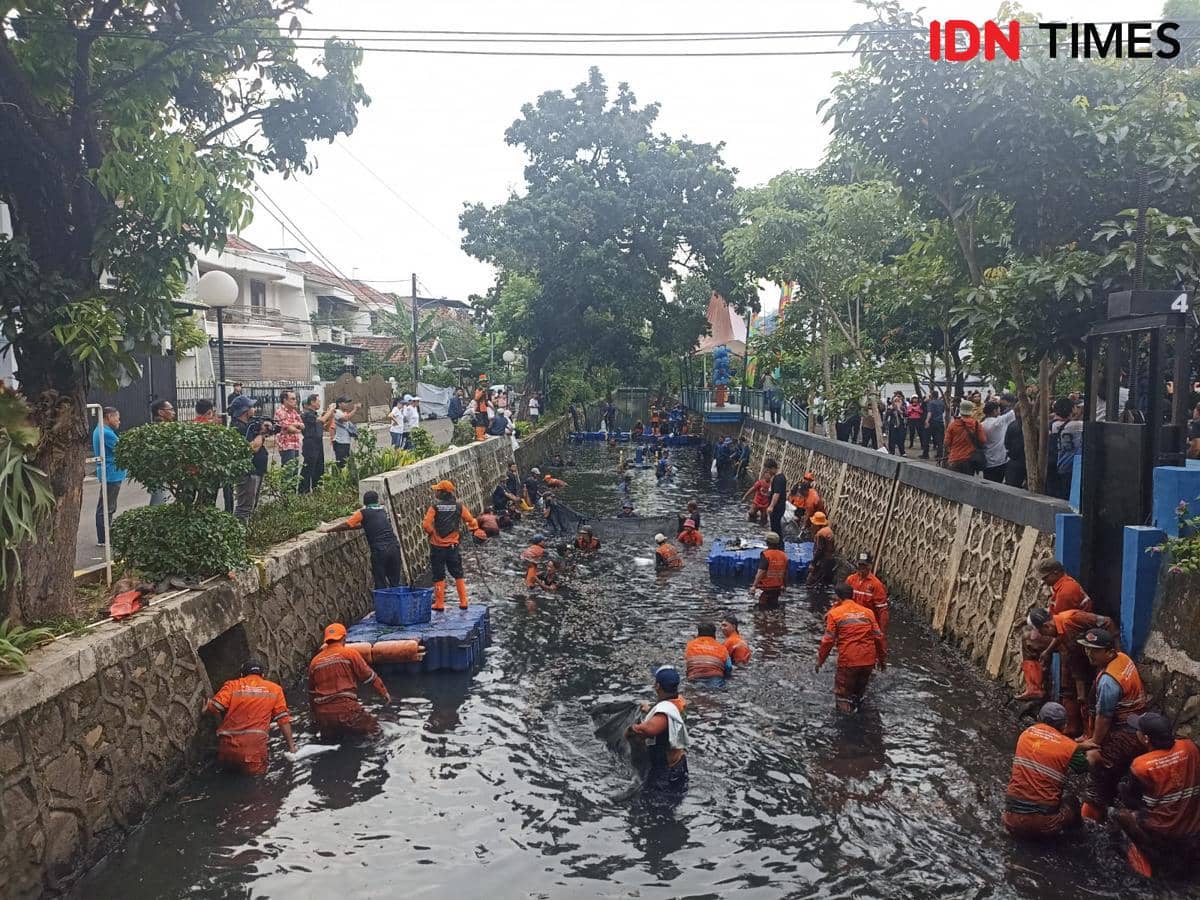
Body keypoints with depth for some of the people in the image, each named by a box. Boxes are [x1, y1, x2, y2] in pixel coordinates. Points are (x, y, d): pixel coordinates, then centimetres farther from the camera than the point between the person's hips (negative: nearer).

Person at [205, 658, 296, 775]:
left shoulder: (232, 685, 11)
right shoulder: (275, 689, 12)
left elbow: (214, 707, -3)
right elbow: (283, 719, 8)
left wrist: (206, 709, 20)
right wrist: (291, 745, 13)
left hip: (228, 744, 2)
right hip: (254, 744, -2)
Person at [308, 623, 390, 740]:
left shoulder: (315, 661, 13)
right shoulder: (349, 653, -1)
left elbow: (311, 692, 22)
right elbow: (369, 675, 2)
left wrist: (315, 717, 34)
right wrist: (384, 692, 15)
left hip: (322, 714, 5)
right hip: (345, 709, -5)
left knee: (329, 738, 27)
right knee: (373, 726, 10)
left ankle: (328, 733, 0)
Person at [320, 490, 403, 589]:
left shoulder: (363, 513, 2)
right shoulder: (382, 510, 17)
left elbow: (346, 525, 0)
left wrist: (328, 529, 9)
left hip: (379, 551, -5)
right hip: (394, 547, 5)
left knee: (381, 584, 4)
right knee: (395, 583, 11)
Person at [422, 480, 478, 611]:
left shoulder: (434, 507, -10)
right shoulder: (459, 507, -2)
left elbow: (426, 524, -19)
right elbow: (471, 521, 1)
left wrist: (431, 533, -1)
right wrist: (475, 529, 20)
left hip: (437, 546, -2)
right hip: (453, 546, 2)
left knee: (439, 576, 7)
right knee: (458, 574, 14)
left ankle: (439, 604, 11)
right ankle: (463, 602, 14)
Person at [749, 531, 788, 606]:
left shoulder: (766, 555, -16)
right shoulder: (783, 555, 4)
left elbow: (761, 572, -23)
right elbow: (785, 573, 13)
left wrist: (754, 586, -23)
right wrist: (784, 585, 26)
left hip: (766, 587, -6)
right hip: (778, 587, 6)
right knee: (773, 605, 17)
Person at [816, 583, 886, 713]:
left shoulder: (834, 613, -2)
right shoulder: (868, 612, 8)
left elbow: (828, 640, -5)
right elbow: (879, 637, 8)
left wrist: (820, 660, 5)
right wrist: (882, 658, 20)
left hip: (848, 661, -5)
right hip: (869, 661, 5)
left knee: (843, 696, 10)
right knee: (859, 693, 25)